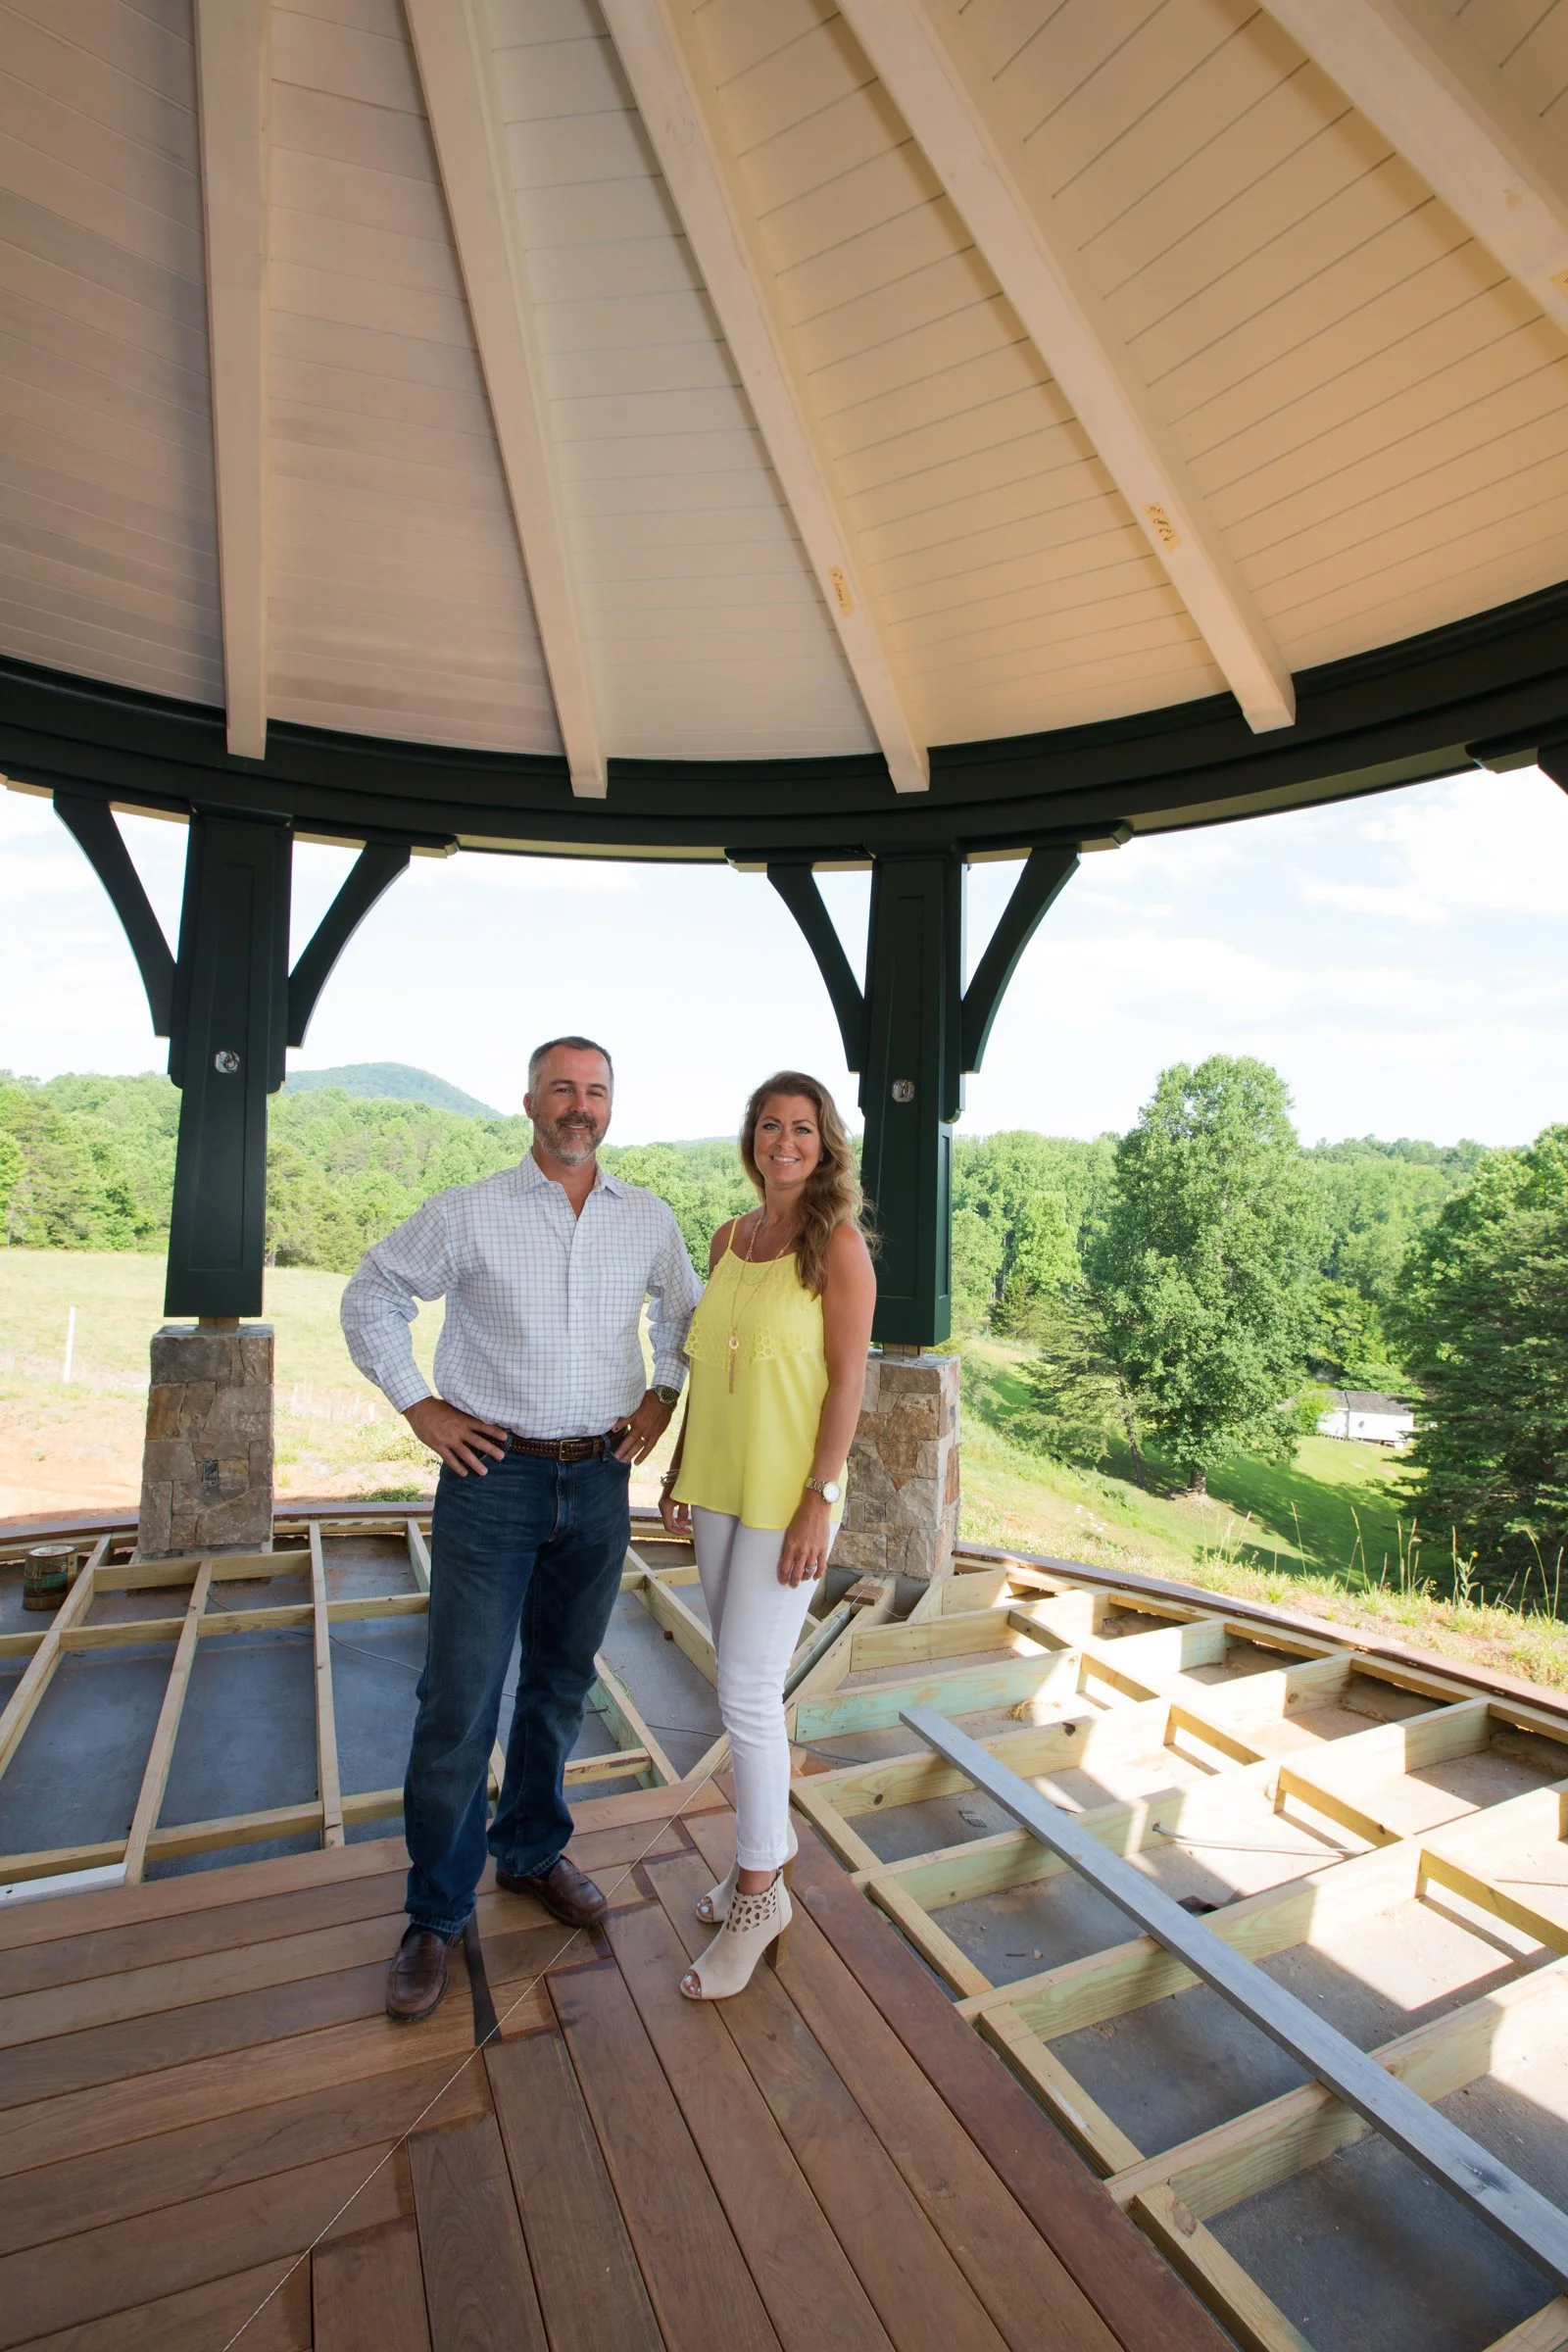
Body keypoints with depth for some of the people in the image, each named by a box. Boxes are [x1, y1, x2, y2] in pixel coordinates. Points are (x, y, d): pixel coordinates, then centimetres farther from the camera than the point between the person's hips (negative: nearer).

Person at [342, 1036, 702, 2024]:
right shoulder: (467, 1213, -6)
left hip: (600, 1481, 3)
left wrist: (661, 1397, 8)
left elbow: (687, 1310, 19)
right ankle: (437, 1913, 23)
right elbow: (371, 1301, 5)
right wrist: (418, 1405, -2)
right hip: (493, 1477, -3)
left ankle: (533, 1851, 40)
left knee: (562, 1685, 17)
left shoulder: (649, 1219, 3)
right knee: (460, 1701, 2)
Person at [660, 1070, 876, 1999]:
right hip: (718, 1484, 6)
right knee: (747, 1679, 18)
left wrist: (819, 1501, -17)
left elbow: (848, 1382, -14)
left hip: (788, 1491, -6)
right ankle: (773, 1840, 40)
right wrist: (679, 1468, 12)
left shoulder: (839, 1245, -12)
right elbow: (705, 1362, 12)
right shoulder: (730, 1237, 7)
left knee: (747, 1689, 0)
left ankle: (759, 1893, 22)